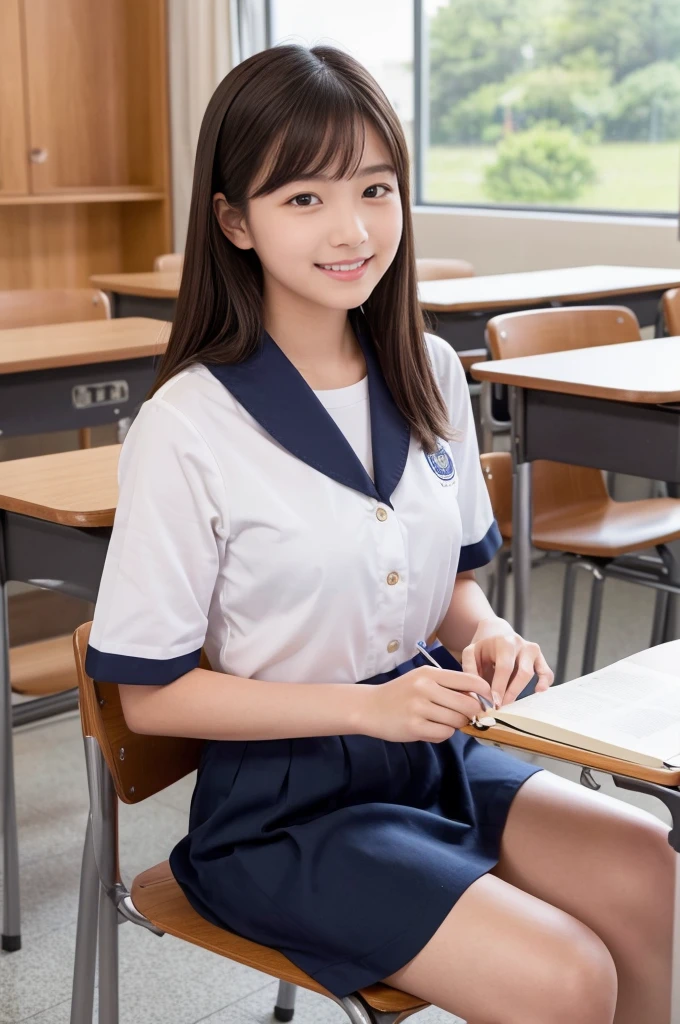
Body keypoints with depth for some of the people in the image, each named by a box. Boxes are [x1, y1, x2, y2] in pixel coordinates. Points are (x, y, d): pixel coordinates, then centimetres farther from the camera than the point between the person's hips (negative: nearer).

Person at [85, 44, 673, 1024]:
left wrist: (486, 634, -9)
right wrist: (367, 705, -20)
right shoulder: (189, 427, -17)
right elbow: (151, 695, -12)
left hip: (433, 750, 6)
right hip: (281, 804, -5)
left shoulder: (430, 375, 2)